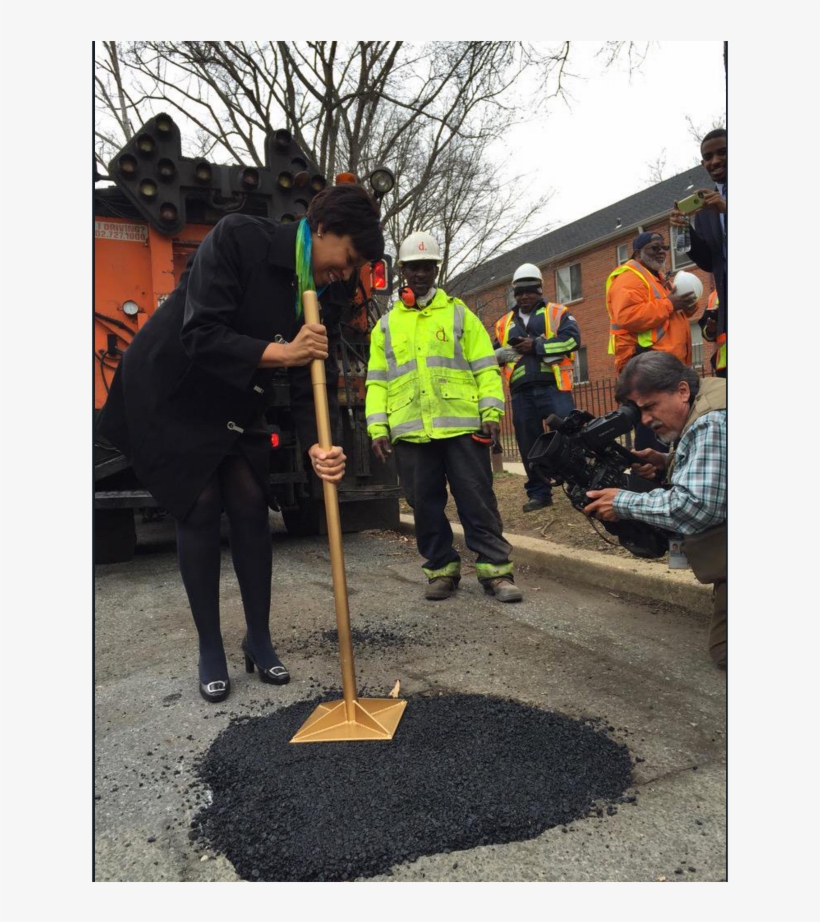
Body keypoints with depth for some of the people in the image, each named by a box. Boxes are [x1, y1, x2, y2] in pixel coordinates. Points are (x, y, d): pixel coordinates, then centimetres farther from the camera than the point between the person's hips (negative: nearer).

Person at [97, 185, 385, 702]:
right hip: (169, 397, -5)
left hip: (234, 407, 6)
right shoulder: (238, 238, -22)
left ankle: (260, 641, 15)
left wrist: (316, 447, -25)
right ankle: (210, 652, 10)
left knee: (251, 507, 0)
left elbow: (307, 382, -9)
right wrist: (279, 352, -38)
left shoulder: (319, 293, -4)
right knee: (201, 509, -6)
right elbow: (201, 334, -30)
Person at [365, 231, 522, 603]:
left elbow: (485, 367, 6)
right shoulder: (386, 325, 16)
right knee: (425, 505, 6)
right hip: (410, 432, 2)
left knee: (477, 501, -1)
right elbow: (377, 381, 12)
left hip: (462, 426, -2)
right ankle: (442, 569, 19)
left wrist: (491, 411, -7)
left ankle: (495, 569, 8)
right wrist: (378, 427, 1)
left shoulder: (459, 314, 12)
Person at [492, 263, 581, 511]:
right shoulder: (504, 323, 20)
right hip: (521, 392, 4)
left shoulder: (557, 313, 8)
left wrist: (536, 346, -13)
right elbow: (491, 354, 20)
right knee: (529, 445, 7)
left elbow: (572, 339, -8)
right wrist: (501, 354, -4)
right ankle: (539, 493, 17)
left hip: (553, 387, -4)